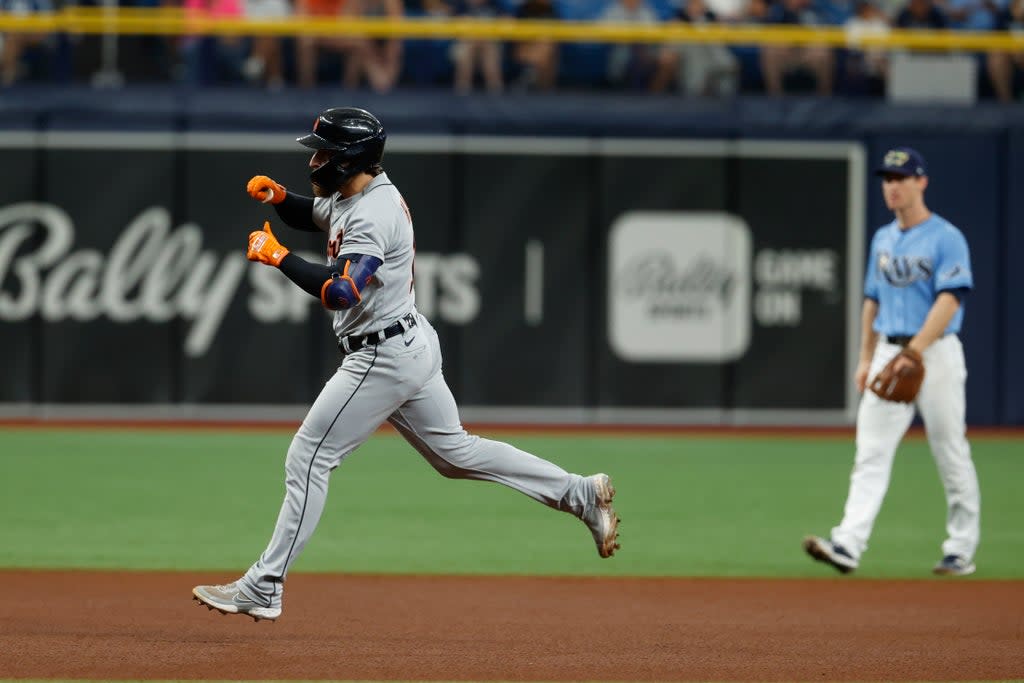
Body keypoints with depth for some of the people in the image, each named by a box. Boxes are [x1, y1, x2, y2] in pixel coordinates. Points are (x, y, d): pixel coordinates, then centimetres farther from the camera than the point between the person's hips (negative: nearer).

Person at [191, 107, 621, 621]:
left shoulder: (372, 216, -23)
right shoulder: (352, 194, 7)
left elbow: (340, 293, -35)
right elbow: (311, 216, 28)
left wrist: (276, 256, -26)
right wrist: (278, 196, 6)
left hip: (384, 357, -10)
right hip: (410, 347, 10)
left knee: (307, 458, -6)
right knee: (454, 452, 18)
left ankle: (263, 588, -3)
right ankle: (580, 495, 18)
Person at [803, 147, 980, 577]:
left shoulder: (946, 238, -8)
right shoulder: (883, 239, 14)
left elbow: (949, 300, -18)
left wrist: (915, 350, -27)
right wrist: (866, 358, 15)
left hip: (935, 353, -6)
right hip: (888, 354, 6)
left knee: (951, 456, 1)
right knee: (871, 453, -6)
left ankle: (961, 551, 11)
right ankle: (848, 545, -15)